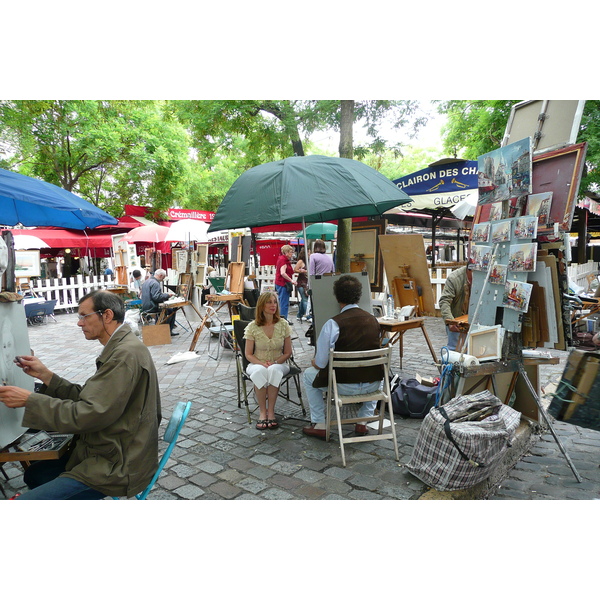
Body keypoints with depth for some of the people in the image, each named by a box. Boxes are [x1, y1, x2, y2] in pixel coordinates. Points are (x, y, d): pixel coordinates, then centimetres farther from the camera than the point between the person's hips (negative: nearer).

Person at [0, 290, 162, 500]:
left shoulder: (126, 354, -24)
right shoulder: (120, 347, 8)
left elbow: (87, 414, -25)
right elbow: (87, 397, 9)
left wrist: (29, 399, -16)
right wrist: (45, 375, 2)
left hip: (119, 465, -10)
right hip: (114, 450, 10)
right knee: (34, 474, 24)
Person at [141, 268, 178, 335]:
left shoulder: (147, 281, 15)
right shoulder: (155, 283, -18)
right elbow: (157, 297, -26)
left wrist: (164, 294, 16)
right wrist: (167, 295, -14)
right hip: (152, 308, -10)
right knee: (172, 310, -4)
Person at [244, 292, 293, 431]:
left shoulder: (283, 324, 0)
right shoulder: (252, 327, -2)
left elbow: (287, 352, 3)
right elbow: (248, 354, 0)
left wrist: (275, 363, -14)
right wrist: (262, 363, -17)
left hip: (278, 364, 0)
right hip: (257, 364, 0)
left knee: (273, 370, -36)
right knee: (260, 371, -36)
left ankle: (270, 411, -28)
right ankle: (262, 412, -25)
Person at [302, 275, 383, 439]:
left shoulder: (333, 324, -15)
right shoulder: (373, 320, 2)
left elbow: (321, 363, -14)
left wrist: (315, 362, 12)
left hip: (345, 385, -4)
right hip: (373, 385, 5)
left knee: (308, 375, 21)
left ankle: (319, 425, 24)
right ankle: (363, 421, 33)